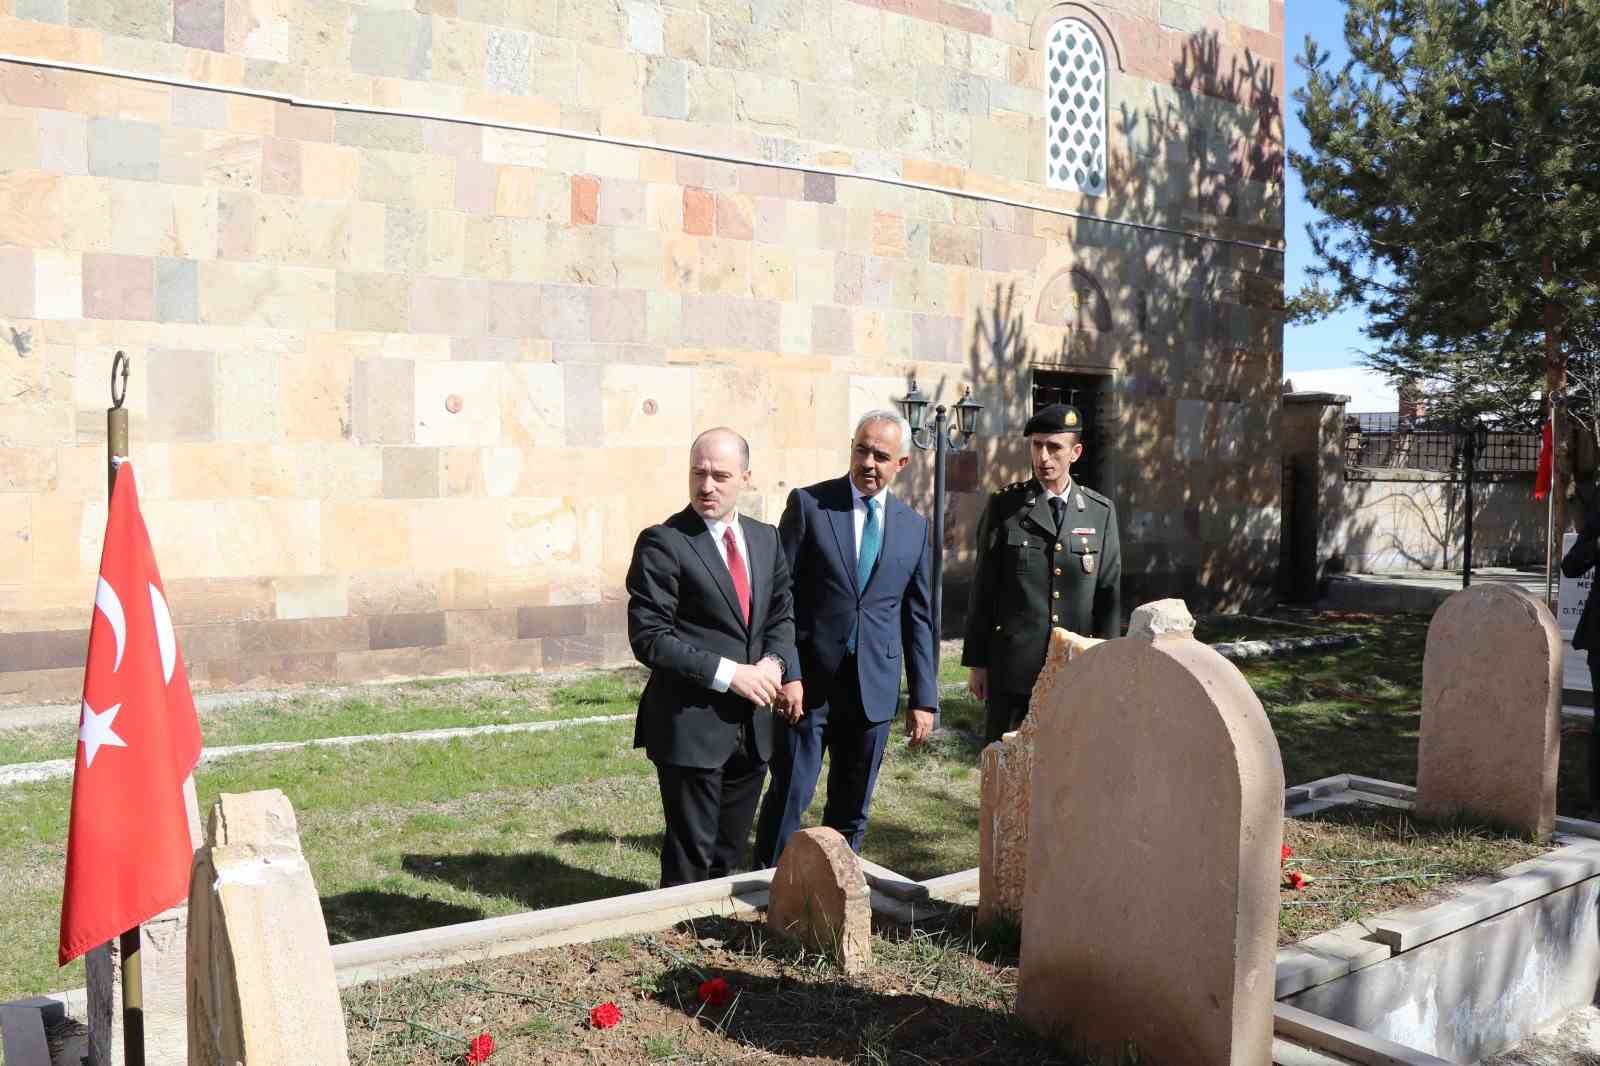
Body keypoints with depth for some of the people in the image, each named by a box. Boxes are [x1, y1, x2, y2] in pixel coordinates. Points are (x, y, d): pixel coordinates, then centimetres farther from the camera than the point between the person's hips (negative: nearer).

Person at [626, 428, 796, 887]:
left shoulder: (766, 538, 8)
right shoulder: (662, 543, -12)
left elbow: (782, 613, 15)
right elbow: (649, 639, -16)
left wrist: (773, 662, -6)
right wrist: (728, 673, -19)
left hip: (751, 724, 6)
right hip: (691, 725, -6)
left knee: (729, 851, 18)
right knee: (690, 855, 4)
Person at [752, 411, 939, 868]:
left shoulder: (914, 527, 8)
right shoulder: (808, 504, -3)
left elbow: (919, 618, 11)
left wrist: (924, 698, 7)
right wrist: (786, 673, -13)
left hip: (873, 690, 3)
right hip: (808, 682, -3)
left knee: (852, 810, 12)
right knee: (788, 798, 1)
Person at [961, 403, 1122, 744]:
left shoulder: (1101, 512, 5)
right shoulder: (1004, 506, 1)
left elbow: (1109, 592, 7)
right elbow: (983, 588, 2)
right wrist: (976, 662, 1)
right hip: (1013, 665, -1)